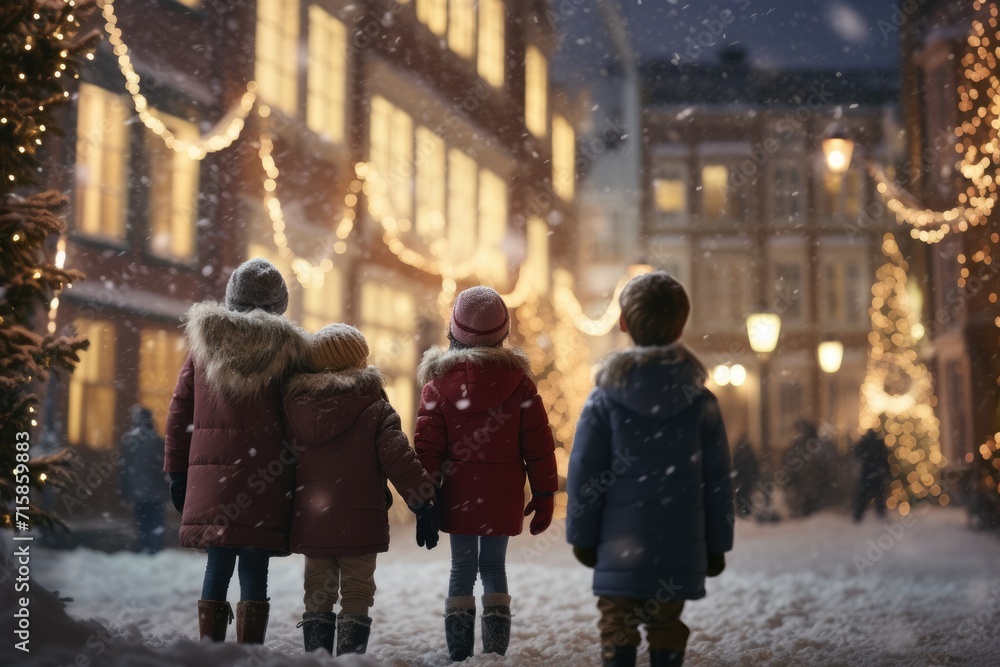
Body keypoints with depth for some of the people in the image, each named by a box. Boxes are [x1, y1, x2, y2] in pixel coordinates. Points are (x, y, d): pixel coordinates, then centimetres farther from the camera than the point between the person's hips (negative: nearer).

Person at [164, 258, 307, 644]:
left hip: (209, 474, 3)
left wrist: (177, 471, 14)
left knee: (217, 567, 10)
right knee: (254, 572, 1)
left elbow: (180, 411, 10)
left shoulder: (205, 340, 9)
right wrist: (295, 481, 6)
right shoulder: (285, 346, 1)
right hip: (263, 480, -3)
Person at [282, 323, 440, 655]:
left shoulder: (294, 405, 3)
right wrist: (424, 504, -8)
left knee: (317, 595, 14)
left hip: (310, 522, 3)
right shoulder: (375, 408, -8)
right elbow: (399, 460, -12)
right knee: (356, 594, 6)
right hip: (359, 522, -3)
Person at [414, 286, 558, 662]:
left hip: (458, 497, -1)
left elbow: (426, 447, -3)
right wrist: (544, 495, 9)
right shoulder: (518, 381, -1)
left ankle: (459, 655, 7)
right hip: (504, 498, 1)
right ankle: (495, 651, 7)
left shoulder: (439, 383, -3)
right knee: (494, 567, 11)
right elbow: (538, 446, 1)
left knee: (462, 568, 7)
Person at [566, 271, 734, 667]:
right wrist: (717, 544, 10)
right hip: (679, 547, 2)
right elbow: (717, 482, 2)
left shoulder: (605, 399, -6)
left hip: (620, 548, -2)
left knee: (617, 632, 6)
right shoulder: (701, 401, -1)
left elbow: (584, 474, -5)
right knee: (667, 633, 12)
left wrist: (581, 534, 5)